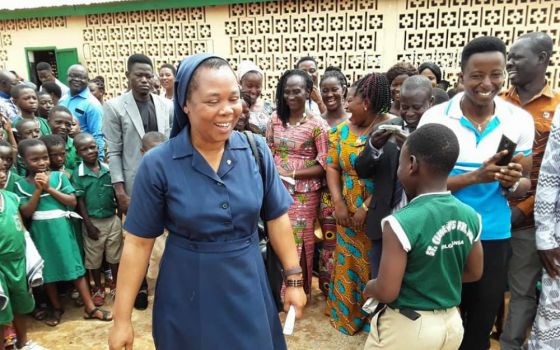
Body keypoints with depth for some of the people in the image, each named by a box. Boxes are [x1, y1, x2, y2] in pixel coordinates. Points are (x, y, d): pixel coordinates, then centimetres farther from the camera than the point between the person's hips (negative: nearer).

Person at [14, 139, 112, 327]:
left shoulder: (59, 176, -3)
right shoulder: (21, 185, -1)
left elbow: (72, 201, -9)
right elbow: (26, 213, -9)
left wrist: (49, 188, -16)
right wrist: (38, 190, -16)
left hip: (61, 228, -1)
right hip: (40, 232, 1)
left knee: (75, 266, 3)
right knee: (47, 271, 13)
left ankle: (90, 307, 10)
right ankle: (56, 308, 31)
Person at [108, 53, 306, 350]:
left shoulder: (256, 150, -9)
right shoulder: (158, 164, -15)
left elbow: (276, 218, 0)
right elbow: (138, 242, -9)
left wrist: (293, 279, 2)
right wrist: (122, 319, -6)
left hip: (248, 287, 2)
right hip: (187, 294, -1)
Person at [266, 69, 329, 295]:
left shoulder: (317, 124, -8)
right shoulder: (275, 119, 5)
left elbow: (324, 164, -10)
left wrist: (292, 173, -16)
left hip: (303, 194, -4)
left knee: (298, 240, 6)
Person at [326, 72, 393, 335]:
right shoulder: (342, 130, 4)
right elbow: (332, 167, 4)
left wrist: (367, 208, -19)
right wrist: (338, 203, -7)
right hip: (348, 212, 4)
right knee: (348, 264, 15)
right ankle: (347, 313, 36)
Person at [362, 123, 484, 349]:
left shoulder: (401, 223, -27)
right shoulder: (471, 217, -8)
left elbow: (386, 292, -22)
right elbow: (474, 273, 6)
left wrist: (369, 287, -2)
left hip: (407, 328, -5)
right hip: (451, 323, 6)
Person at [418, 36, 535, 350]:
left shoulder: (520, 121, -3)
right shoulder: (436, 117, -11)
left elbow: (525, 186, 3)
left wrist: (512, 183, -21)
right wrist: (476, 176, -26)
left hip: (494, 238, 3)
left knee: (481, 324, 20)